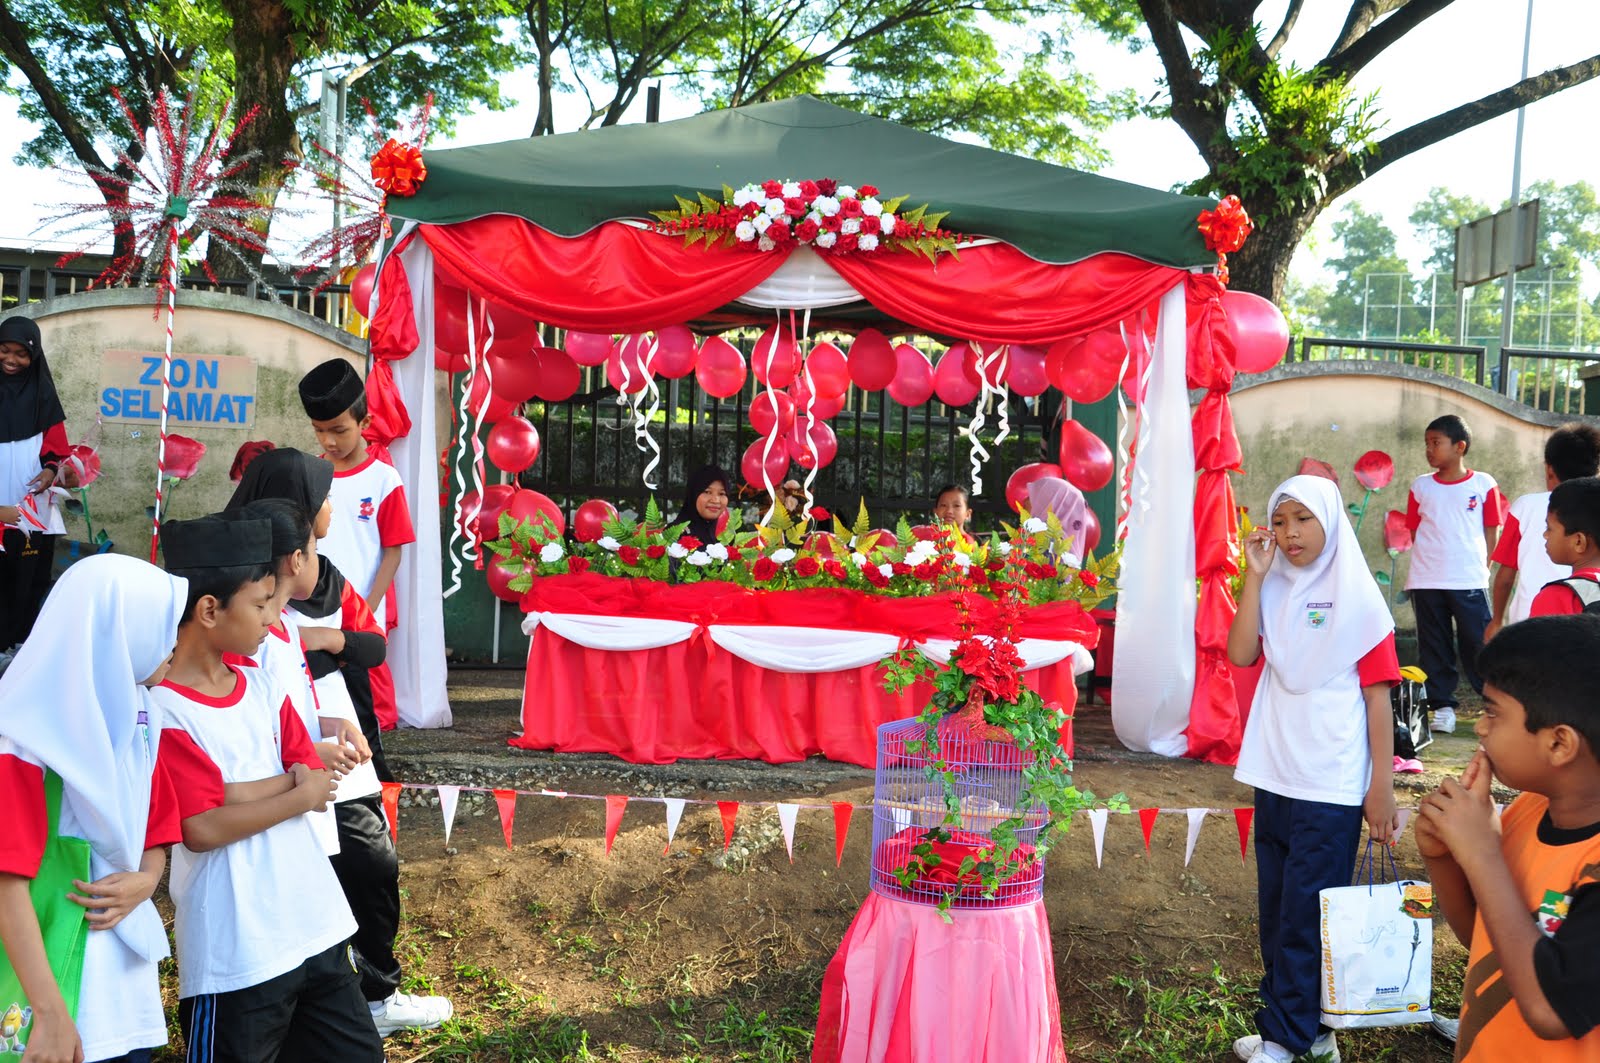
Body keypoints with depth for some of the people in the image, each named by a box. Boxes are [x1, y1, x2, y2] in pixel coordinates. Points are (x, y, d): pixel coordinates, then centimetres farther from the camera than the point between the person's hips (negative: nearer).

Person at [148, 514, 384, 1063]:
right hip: (236, 952, -7)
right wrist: (299, 794, -10)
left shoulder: (262, 687, 7)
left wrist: (242, 792, -15)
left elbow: (315, 777, 0)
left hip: (315, 923, 7)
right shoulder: (165, 710, -15)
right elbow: (202, 828, -19)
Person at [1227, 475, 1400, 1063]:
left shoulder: (1358, 599, -5)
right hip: (1275, 775, 5)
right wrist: (1256, 575, -10)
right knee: (1277, 909, 12)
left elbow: (1378, 696, -6)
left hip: (1333, 785, -5)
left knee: (1306, 911, 0)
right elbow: (1240, 653, -8)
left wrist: (1382, 785, -8)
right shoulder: (1275, 591, 7)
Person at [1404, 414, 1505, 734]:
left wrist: (1483, 567, -2)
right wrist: (1430, 562, 0)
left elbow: (1491, 531, 5)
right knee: (1434, 647, 7)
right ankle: (1442, 706, 16)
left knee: (1479, 645, 1)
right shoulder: (1421, 486, 6)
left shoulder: (1483, 484, 1)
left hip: (1471, 581, -2)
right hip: (1426, 582, 2)